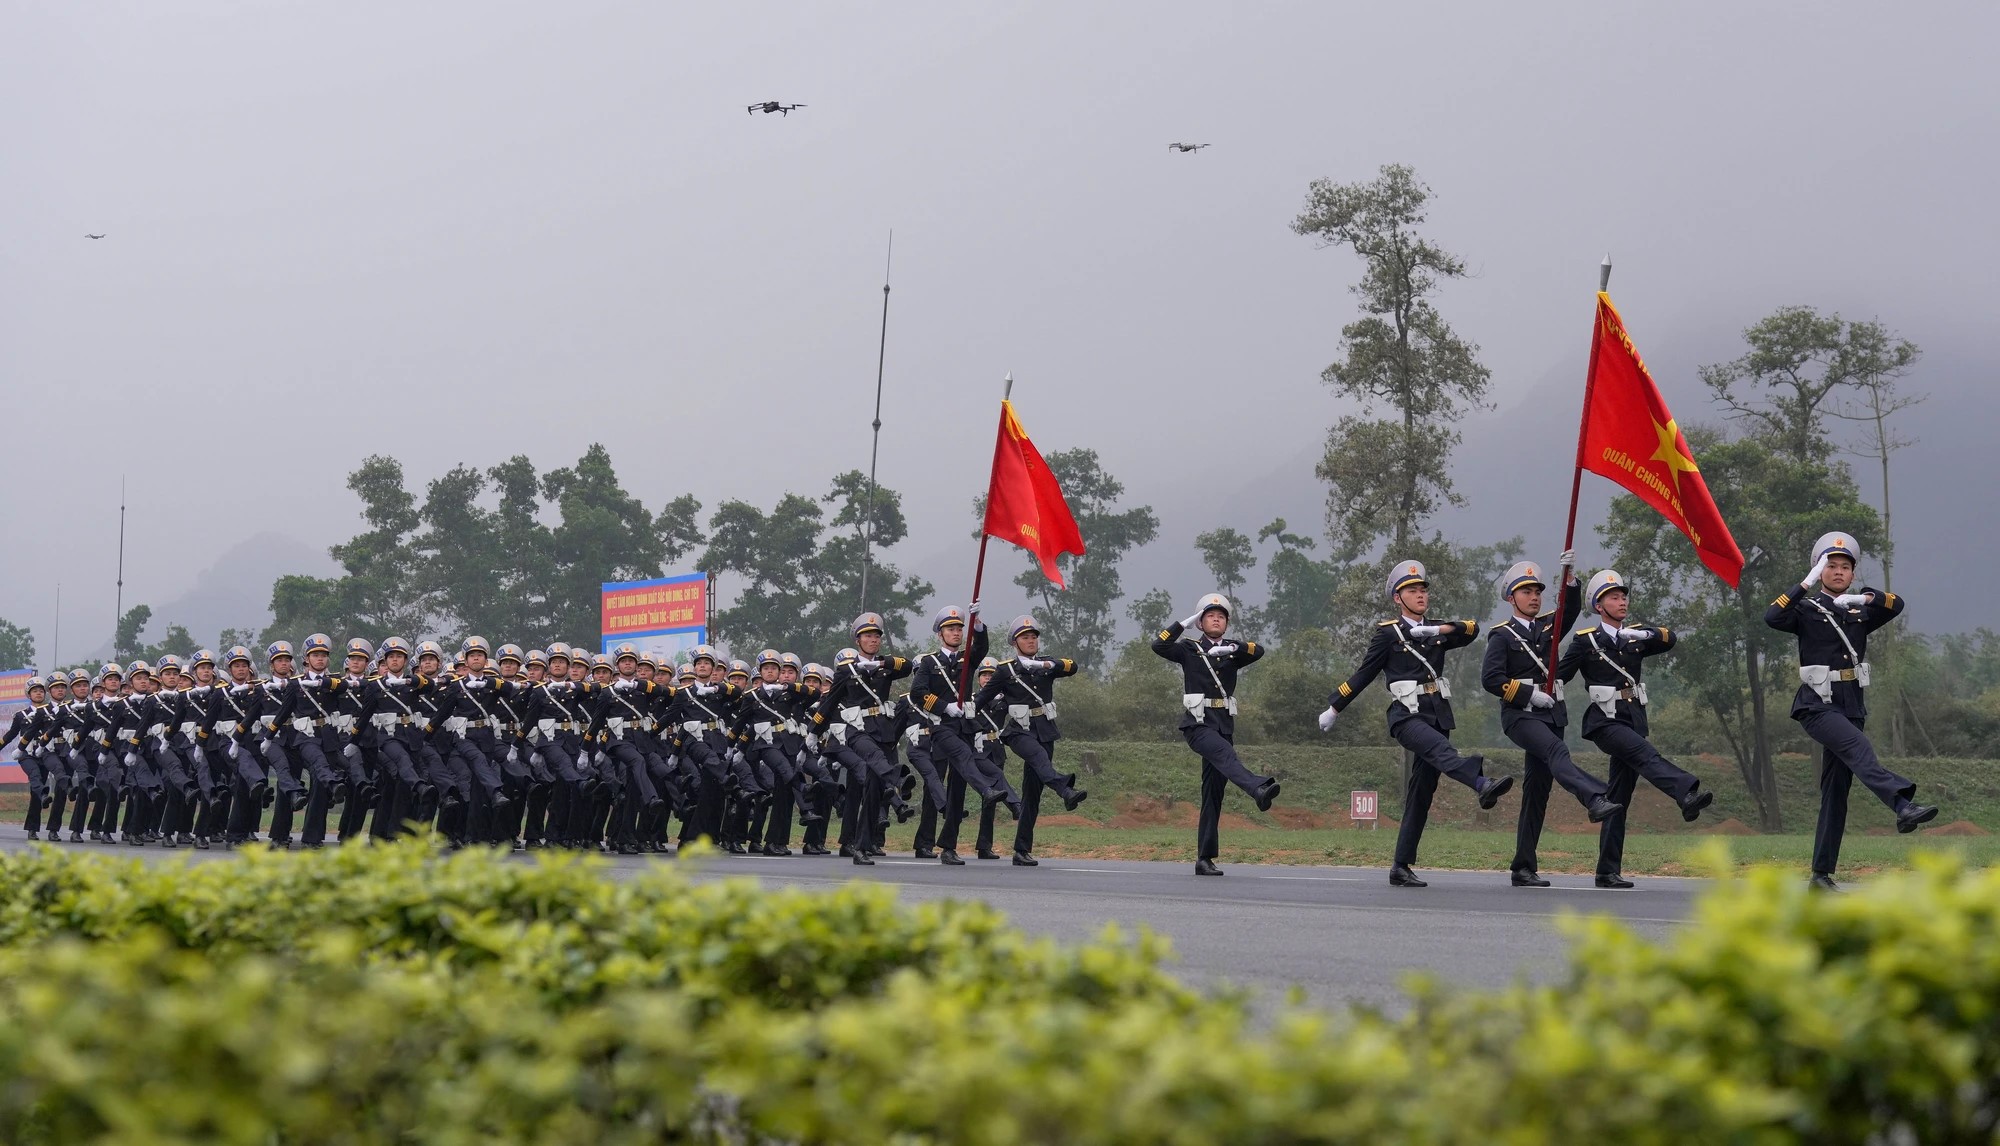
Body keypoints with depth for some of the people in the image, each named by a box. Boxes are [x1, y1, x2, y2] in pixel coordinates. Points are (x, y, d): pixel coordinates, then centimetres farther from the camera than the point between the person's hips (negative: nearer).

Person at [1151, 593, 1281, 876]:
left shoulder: (1231, 652, 16)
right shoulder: (1190, 649, 6)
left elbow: (1258, 651, -2)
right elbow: (1159, 645, -10)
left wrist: (1230, 648, -16)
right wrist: (1185, 623, -8)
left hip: (1224, 725, 5)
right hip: (1197, 724, -5)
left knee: (1214, 792, 3)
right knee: (1225, 753, -34)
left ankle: (1205, 858, 5)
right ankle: (1259, 789, -63)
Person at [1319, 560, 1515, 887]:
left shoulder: (1435, 631, 17)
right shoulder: (1388, 633, 5)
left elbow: (1471, 629, 1)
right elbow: (1363, 675, 9)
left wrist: (1437, 630, -12)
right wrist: (1333, 709, 11)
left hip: (1437, 714, 5)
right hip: (1406, 716, -5)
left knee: (1422, 792, 2)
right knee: (1440, 749, -34)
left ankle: (1401, 867, 4)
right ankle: (1482, 783, -64)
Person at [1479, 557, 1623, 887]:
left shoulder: (1548, 627, 19)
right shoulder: (1502, 635, 3)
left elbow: (1570, 609, 0)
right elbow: (1490, 678, -8)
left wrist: (1569, 576, -15)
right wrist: (1529, 693, -14)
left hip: (1551, 714, 6)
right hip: (1520, 715, -6)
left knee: (1537, 790, 3)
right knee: (1557, 751, -33)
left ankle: (1524, 869, 5)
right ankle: (1595, 801, -57)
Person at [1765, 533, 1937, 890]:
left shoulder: (1859, 612, 15)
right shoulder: (1808, 609, 0)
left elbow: (1896, 605, 4)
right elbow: (1772, 618, -18)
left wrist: (1864, 597, -10)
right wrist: (1807, 582, -22)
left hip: (1851, 705, 6)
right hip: (1817, 705, -6)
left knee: (1836, 791, 4)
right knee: (1859, 749, -30)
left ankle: (1822, 874, 6)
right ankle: (1903, 807, -51)